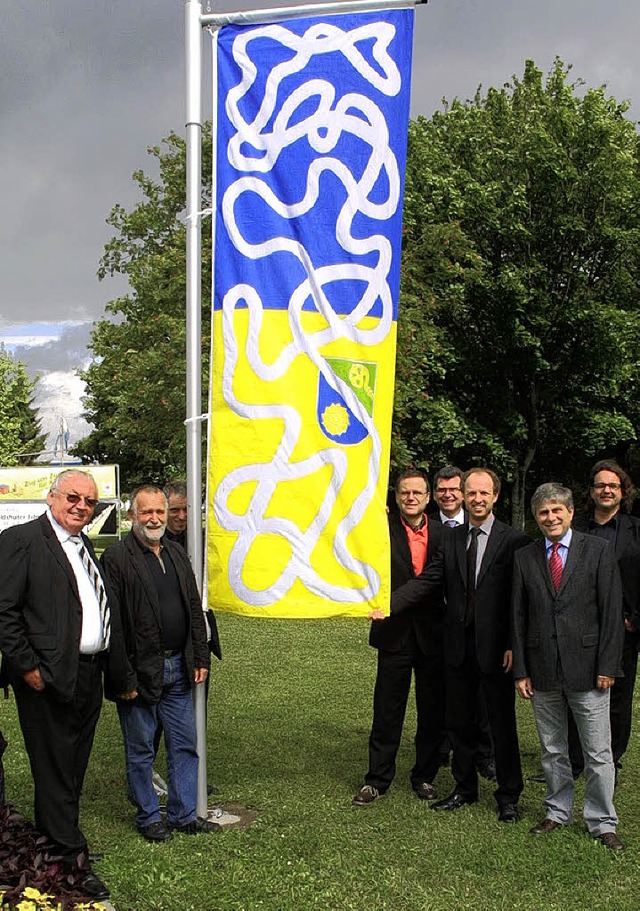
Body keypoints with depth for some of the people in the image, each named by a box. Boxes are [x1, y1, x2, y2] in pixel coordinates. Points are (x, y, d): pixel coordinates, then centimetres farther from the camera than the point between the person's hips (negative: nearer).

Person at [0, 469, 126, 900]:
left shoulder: (86, 547, 15)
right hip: (49, 678, -8)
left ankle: (51, 844, 31)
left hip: (89, 676, 8)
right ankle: (73, 860, 11)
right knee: (55, 771, 3)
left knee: (72, 769, 17)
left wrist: (117, 670, 13)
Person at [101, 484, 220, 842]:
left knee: (185, 746, 12)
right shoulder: (117, 557, -10)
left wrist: (200, 659, 9)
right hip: (141, 672, -6)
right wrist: (123, 677, -16)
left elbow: (195, 609, 15)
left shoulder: (177, 554, 11)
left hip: (178, 669, 6)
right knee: (140, 751, 8)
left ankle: (185, 815, 26)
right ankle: (149, 818, 24)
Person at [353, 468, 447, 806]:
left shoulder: (442, 534, 3)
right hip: (395, 633, -2)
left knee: (432, 712, 11)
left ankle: (425, 777, 28)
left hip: (433, 635, 2)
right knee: (387, 712, 6)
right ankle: (377, 779, 20)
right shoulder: (383, 529, -4)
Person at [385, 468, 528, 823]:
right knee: (459, 722, 15)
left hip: (495, 647, -4)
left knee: (502, 723, 6)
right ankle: (464, 787, 31)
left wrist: (514, 645, -13)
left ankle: (508, 795, 22)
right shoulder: (451, 539, 8)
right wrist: (387, 604, -11)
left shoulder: (514, 540, -7)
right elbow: (426, 581, 1)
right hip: (458, 646, 5)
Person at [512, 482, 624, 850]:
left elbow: (612, 612, -4)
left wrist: (607, 666, -8)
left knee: (598, 753, 3)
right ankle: (558, 813, 29)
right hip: (543, 671, 3)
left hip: (587, 667, -3)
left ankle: (602, 822, 17)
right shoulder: (524, 558, 6)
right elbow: (518, 617, 7)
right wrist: (521, 670, 3)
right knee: (552, 750, 14)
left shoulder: (598, 550, -1)